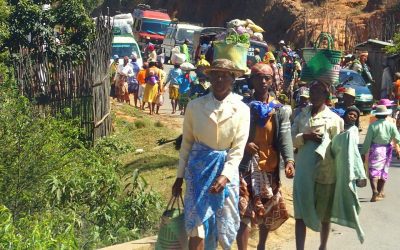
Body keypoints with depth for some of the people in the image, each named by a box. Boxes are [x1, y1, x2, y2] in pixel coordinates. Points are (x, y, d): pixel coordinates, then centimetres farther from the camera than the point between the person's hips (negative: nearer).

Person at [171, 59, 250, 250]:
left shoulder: (242, 110, -5)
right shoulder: (195, 106, -3)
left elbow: (238, 150, -8)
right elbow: (186, 143, 5)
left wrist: (224, 176, -23)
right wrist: (179, 177, 7)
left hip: (226, 169, 0)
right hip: (199, 168, 0)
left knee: (224, 225, 11)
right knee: (197, 227, -1)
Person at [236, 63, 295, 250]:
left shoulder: (279, 110, 3)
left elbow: (285, 137, -8)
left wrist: (289, 160, -24)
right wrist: (244, 144, -21)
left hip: (270, 168, 4)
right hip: (246, 166, -4)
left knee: (269, 212, 19)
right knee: (244, 214, -9)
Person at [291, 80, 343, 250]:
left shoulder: (335, 119, 1)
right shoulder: (302, 115, 9)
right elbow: (290, 139, 4)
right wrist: (305, 137, -12)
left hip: (326, 172, -1)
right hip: (303, 171, 1)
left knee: (324, 212, 12)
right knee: (301, 212, -3)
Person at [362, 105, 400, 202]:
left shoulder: (373, 125, -9)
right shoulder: (391, 125, -2)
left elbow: (367, 141, -8)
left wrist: (363, 153, -2)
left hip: (375, 150, -4)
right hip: (387, 150, 4)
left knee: (373, 171, -4)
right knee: (384, 171, 18)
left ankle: (375, 193, -21)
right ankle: (380, 192, 31)